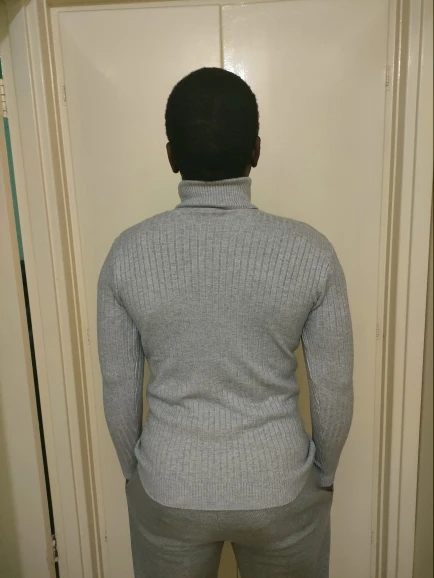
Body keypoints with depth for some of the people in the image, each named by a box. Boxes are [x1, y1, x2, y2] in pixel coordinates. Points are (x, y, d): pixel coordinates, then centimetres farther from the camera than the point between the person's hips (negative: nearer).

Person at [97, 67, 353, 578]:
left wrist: (135, 472, 12)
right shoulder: (310, 252, -17)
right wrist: (322, 474, 9)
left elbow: (119, 389, -6)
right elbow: (334, 389, -8)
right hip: (279, 487, 0)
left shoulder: (128, 254, -15)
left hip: (168, 488, 1)